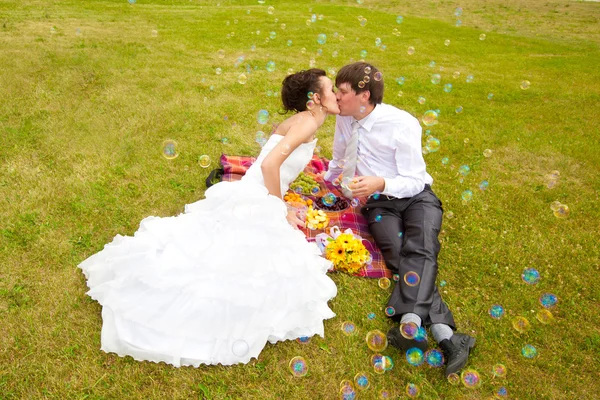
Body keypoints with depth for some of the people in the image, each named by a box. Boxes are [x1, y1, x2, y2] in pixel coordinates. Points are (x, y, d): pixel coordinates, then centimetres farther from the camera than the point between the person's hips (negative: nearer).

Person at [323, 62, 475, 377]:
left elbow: (414, 180, -14)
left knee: (420, 250, -33)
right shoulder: (344, 120, 4)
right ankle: (445, 336, -40)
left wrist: (379, 183, -30)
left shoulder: (401, 124, -12)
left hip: (416, 196, -2)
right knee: (399, 254, -27)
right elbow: (339, 159, 24)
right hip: (378, 203, 2)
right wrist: (325, 180, 33)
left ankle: (409, 325, -52)